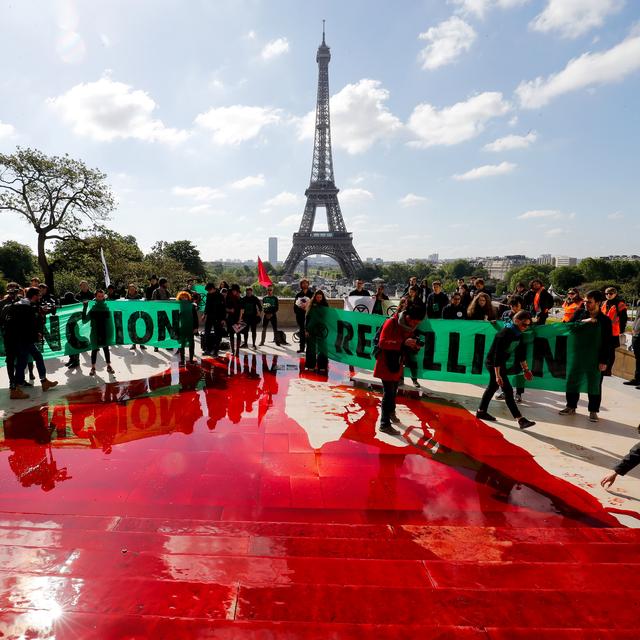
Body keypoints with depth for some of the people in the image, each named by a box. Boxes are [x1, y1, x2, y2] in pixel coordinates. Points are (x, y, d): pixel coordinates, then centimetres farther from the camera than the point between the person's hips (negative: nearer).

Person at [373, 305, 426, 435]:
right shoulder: (391, 323, -20)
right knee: (388, 393, -5)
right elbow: (383, 343, -27)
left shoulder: (410, 327, 3)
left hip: (398, 365, 7)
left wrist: (415, 347, -12)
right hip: (386, 365, -7)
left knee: (394, 391, 22)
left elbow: (407, 348, 11)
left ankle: (391, 412, 45)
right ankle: (384, 424, 4)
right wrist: (403, 342, -35)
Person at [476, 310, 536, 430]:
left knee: (493, 386, 19)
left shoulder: (518, 334, 0)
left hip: (501, 362, 10)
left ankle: (481, 411, 34)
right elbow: (498, 355, -29)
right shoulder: (505, 334, -28)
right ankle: (521, 420, -10)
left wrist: (525, 369, 15)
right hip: (493, 363, -10)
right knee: (508, 390, -11)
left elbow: (521, 352, 12)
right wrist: (498, 375, -29)